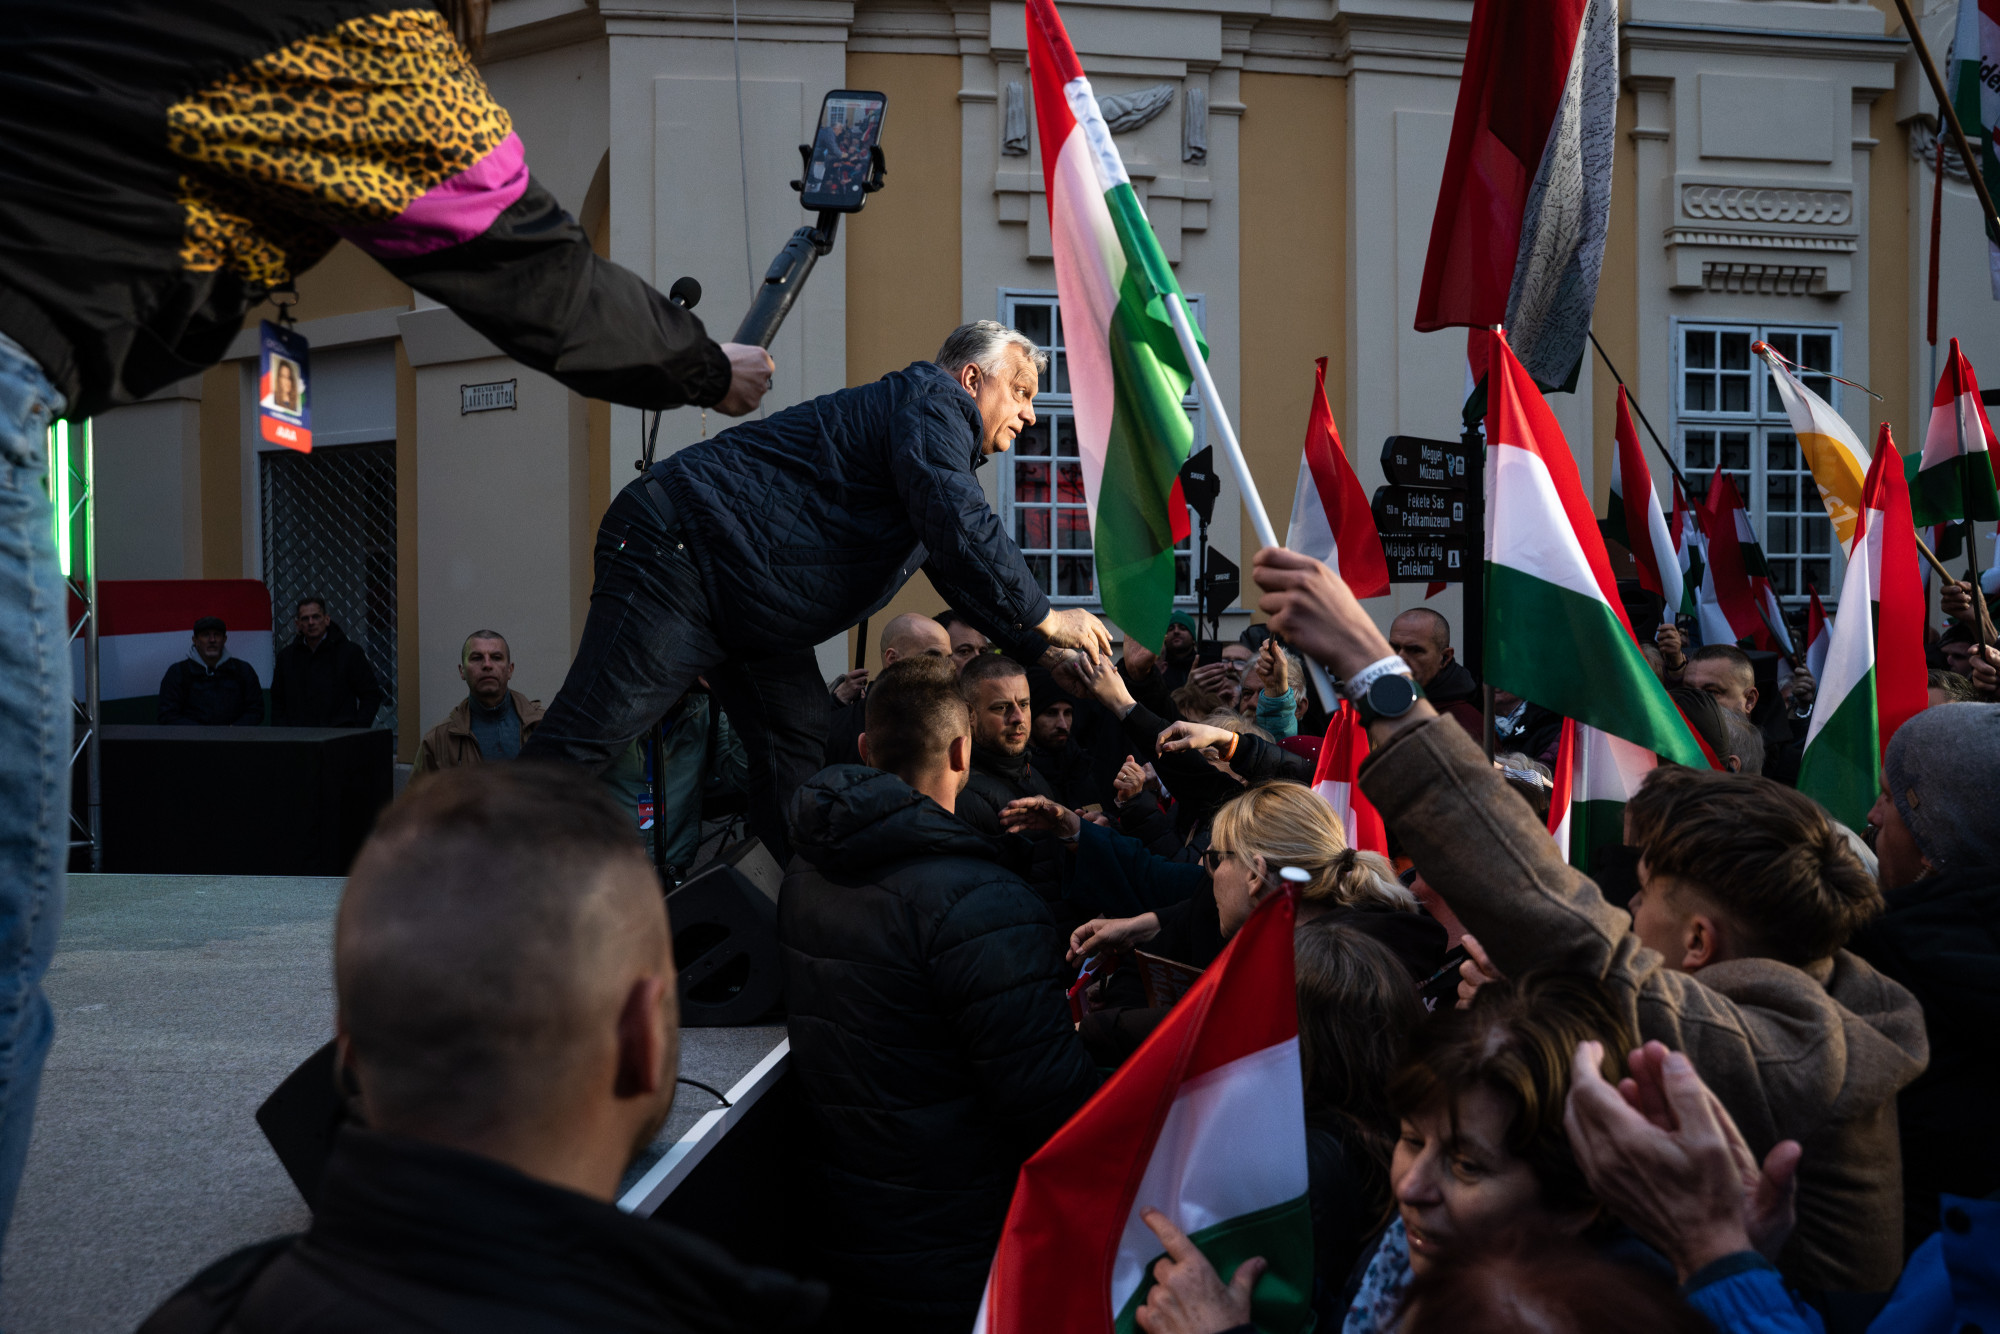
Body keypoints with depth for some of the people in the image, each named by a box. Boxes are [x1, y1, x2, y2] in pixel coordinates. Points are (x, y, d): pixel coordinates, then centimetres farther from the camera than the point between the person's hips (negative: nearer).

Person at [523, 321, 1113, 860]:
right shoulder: (933, 403, -9)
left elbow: (967, 582, 28)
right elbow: (963, 533, -23)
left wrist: (1043, 651, 18)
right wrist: (1045, 620, -13)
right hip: (678, 550, -11)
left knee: (800, 744, 3)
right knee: (590, 733, -18)